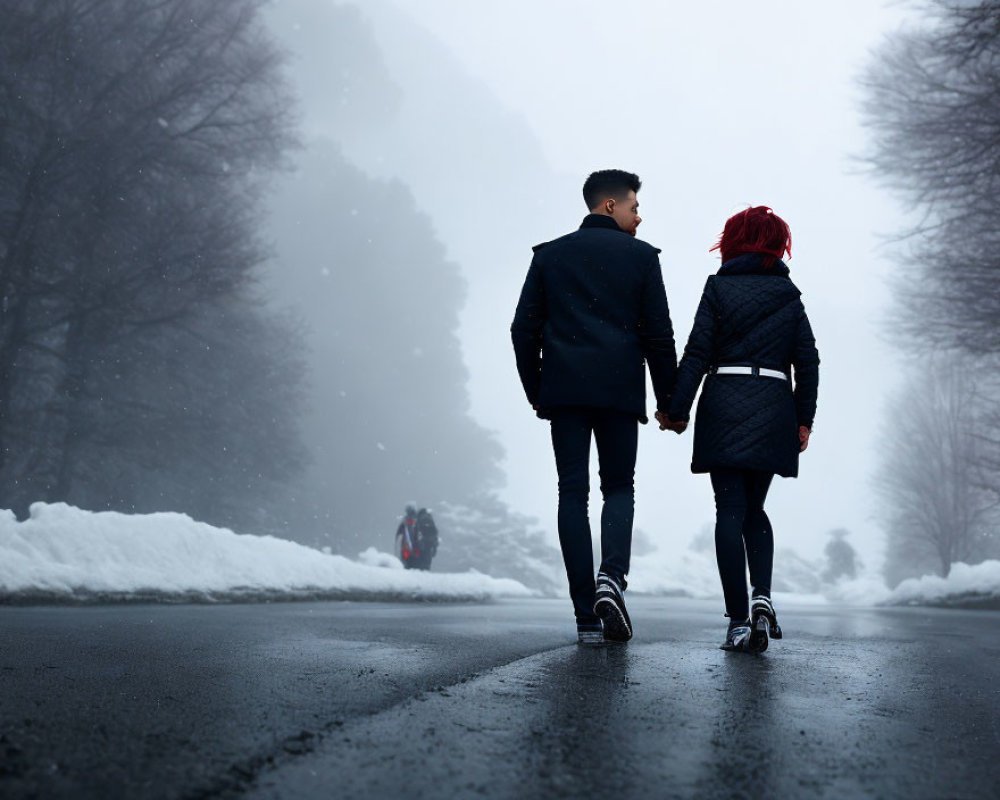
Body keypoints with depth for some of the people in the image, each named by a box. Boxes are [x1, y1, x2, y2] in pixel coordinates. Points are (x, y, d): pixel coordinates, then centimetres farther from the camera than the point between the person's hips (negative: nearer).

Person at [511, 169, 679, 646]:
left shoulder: (549, 255, 12)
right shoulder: (640, 255, 5)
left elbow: (524, 329, 8)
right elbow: (659, 334, 3)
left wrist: (534, 391, 15)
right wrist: (667, 399, 10)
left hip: (563, 388, 2)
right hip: (619, 390, -1)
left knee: (573, 493, 2)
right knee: (619, 487, 12)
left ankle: (587, 616, 0)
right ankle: (611, 577, -13)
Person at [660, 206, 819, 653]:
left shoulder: (719, 288, 3)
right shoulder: (788, 295, 12)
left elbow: (697, 353, -4)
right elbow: (808, 361, 9)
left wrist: (677, 410, -3)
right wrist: (804, 420, 12)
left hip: (725, 404, -3)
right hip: (774, 409, 3)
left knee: (731, 511, -2)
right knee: (755, 509, 16)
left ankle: (739, 620, -6)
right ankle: (762, 596, -3)